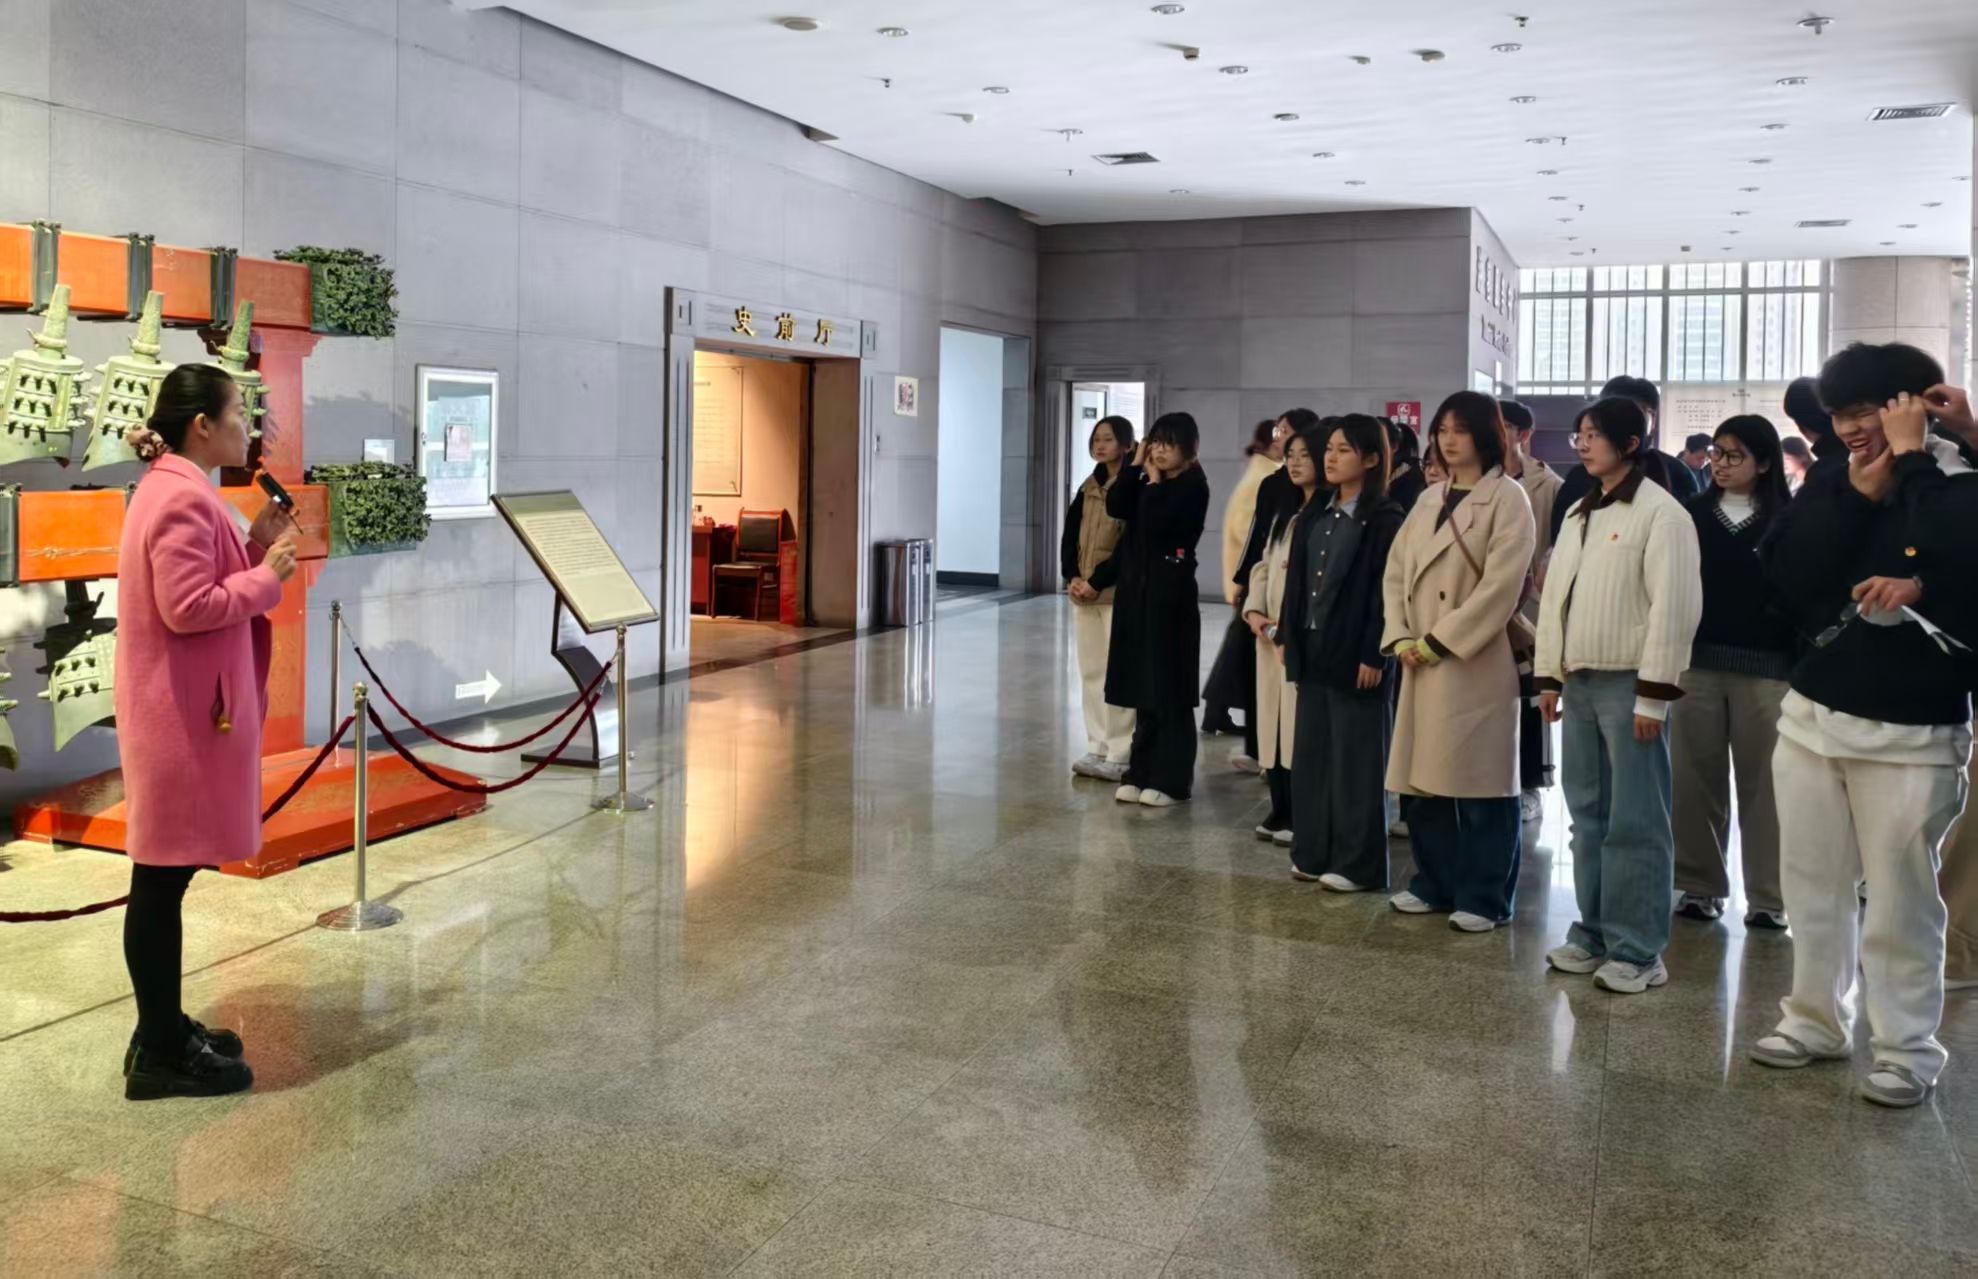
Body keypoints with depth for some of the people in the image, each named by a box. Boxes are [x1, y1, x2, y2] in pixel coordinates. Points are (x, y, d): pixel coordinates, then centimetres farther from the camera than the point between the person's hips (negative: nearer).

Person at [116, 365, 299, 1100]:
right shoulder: (184, 498, -18)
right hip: (183, 715, -11)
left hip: (185, 709, 11)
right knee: (161, 879, -3)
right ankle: (160, 1055, 6)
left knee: (165, 877, 15)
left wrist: (255, 548, 7)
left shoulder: (177, 491, 15)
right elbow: (188, 608, -24)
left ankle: (162, 1035, 26)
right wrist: (267, 574, -13)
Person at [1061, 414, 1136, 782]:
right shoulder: (1089, 486, 14)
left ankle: (1118, 755, -2)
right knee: (1090, 671, 9)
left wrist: (1098, 581, -16)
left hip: (1117, 591, -7)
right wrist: (1072, 577, -3)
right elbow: (1070, 534, 12)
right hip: (1084, 590, 7)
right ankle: (1097, 748, 17)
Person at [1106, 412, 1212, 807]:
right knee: (1142, 687, 10)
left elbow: (1158, 523, -21)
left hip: (1170, 593, -7)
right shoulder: (1147, 484, 13)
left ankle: (1171, 780, 4)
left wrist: (1154, 482, -8)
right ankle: (1141, 773, 17)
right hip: (1136, 590, 7)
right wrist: (1136, 466, -2)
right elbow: (1115, 507, -2)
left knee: (1170, 690, -3)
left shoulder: (1193, 487, -8)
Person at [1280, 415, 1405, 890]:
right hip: (1312, 648, 7)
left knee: (1355, 758, 1)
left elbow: (1387, 591, -13)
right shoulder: (1314, 515, 12)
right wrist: (1288, 636, 9)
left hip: (1355, 653, -7)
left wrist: (1374, 654, -17)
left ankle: (1359, 864, 10)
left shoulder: (1386, 518, -9)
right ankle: (1314, 852, 22)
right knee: (1311, 753, 12)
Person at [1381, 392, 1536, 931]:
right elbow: (1395, 570, 11)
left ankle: (1484, 897, 9)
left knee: (1480, 784, -1)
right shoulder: (1430, 498, 15)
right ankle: (1435, 883, 24)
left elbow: (1501, 585, -15)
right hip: (1422, 662, 6)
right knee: (1424, 778, 10)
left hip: (1477, 663, -6)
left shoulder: (1507, 498, -5)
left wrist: (1440, 641, -15)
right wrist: (1401, 637, -3)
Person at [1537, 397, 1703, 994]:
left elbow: (1674, 607, -14)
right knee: (1588, 814, 12)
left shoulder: (1661, 513, -9)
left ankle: (1638, 950, 5)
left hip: (1628, 682, -7)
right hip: (1580, 680, 8)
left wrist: (1653, 692, -17)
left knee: (1634, 821, -3)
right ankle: (1595, 932, 22)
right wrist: (1549, 675, 12)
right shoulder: (1577, 513, 15)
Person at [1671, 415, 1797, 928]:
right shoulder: (1693, 513, 8)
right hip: (1697, 662, 2)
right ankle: (1702, 885, 16)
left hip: (1765, 667, -2)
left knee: (1761, 781, 3)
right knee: (1696, 777, 5)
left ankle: (1767, 896, 11)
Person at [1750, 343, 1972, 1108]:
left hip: (1913, 732, -5)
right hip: (1811, 716, 5)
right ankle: (1815, 1019, 28)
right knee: (1813, 881, 13)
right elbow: (1785, 578, -7)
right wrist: (1857, 495, -11)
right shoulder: (1830, 484, 7)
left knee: (1900, 895, 2)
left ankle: (1908, 1047, 17)